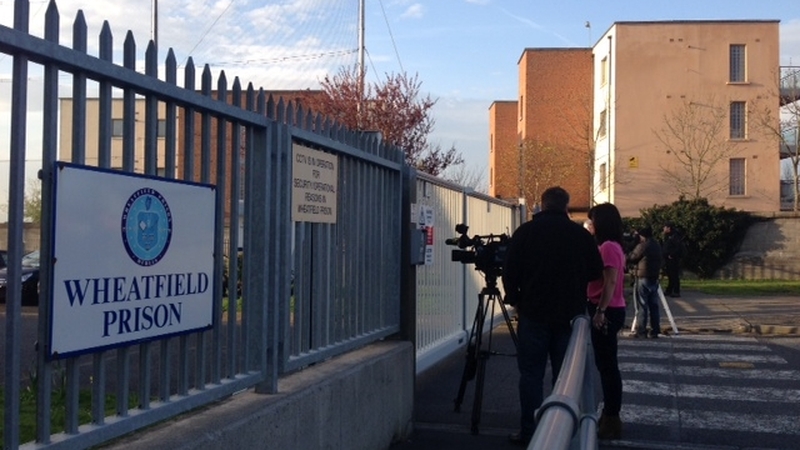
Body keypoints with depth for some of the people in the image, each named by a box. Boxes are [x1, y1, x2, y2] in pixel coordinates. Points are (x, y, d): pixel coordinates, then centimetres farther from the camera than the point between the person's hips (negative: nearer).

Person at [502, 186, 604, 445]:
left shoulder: (526, 231, -4)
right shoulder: (581, 234, -1)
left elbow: (510, 271, -3)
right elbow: (596, 272, 5)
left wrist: (514, 300, 12)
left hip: (534, 314, -1)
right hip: (570, 315, 2)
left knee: (531, 374, 4)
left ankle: (529, 432, 5)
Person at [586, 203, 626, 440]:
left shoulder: (608, 247, -15)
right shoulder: (609, 246, 16)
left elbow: (610, 283, -22)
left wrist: (600, 311, -24)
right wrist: (599, 309, 16)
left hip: (607, 311, -10)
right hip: (607, 310, 10)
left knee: (607, 364, -5)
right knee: (605, 364, 14)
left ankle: (612, 420, 1)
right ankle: (609, 415, 22)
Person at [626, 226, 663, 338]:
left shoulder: (642, 246, -12)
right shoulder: (657, 246, 12)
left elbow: (632, 258, -4)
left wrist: (625, 258, 19)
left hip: (643, 278, -7)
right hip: (654, 278, 7)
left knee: (642, 305, -3)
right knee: (654, 305, 9)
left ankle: (641, 330, -3)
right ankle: (655, 330, 9)